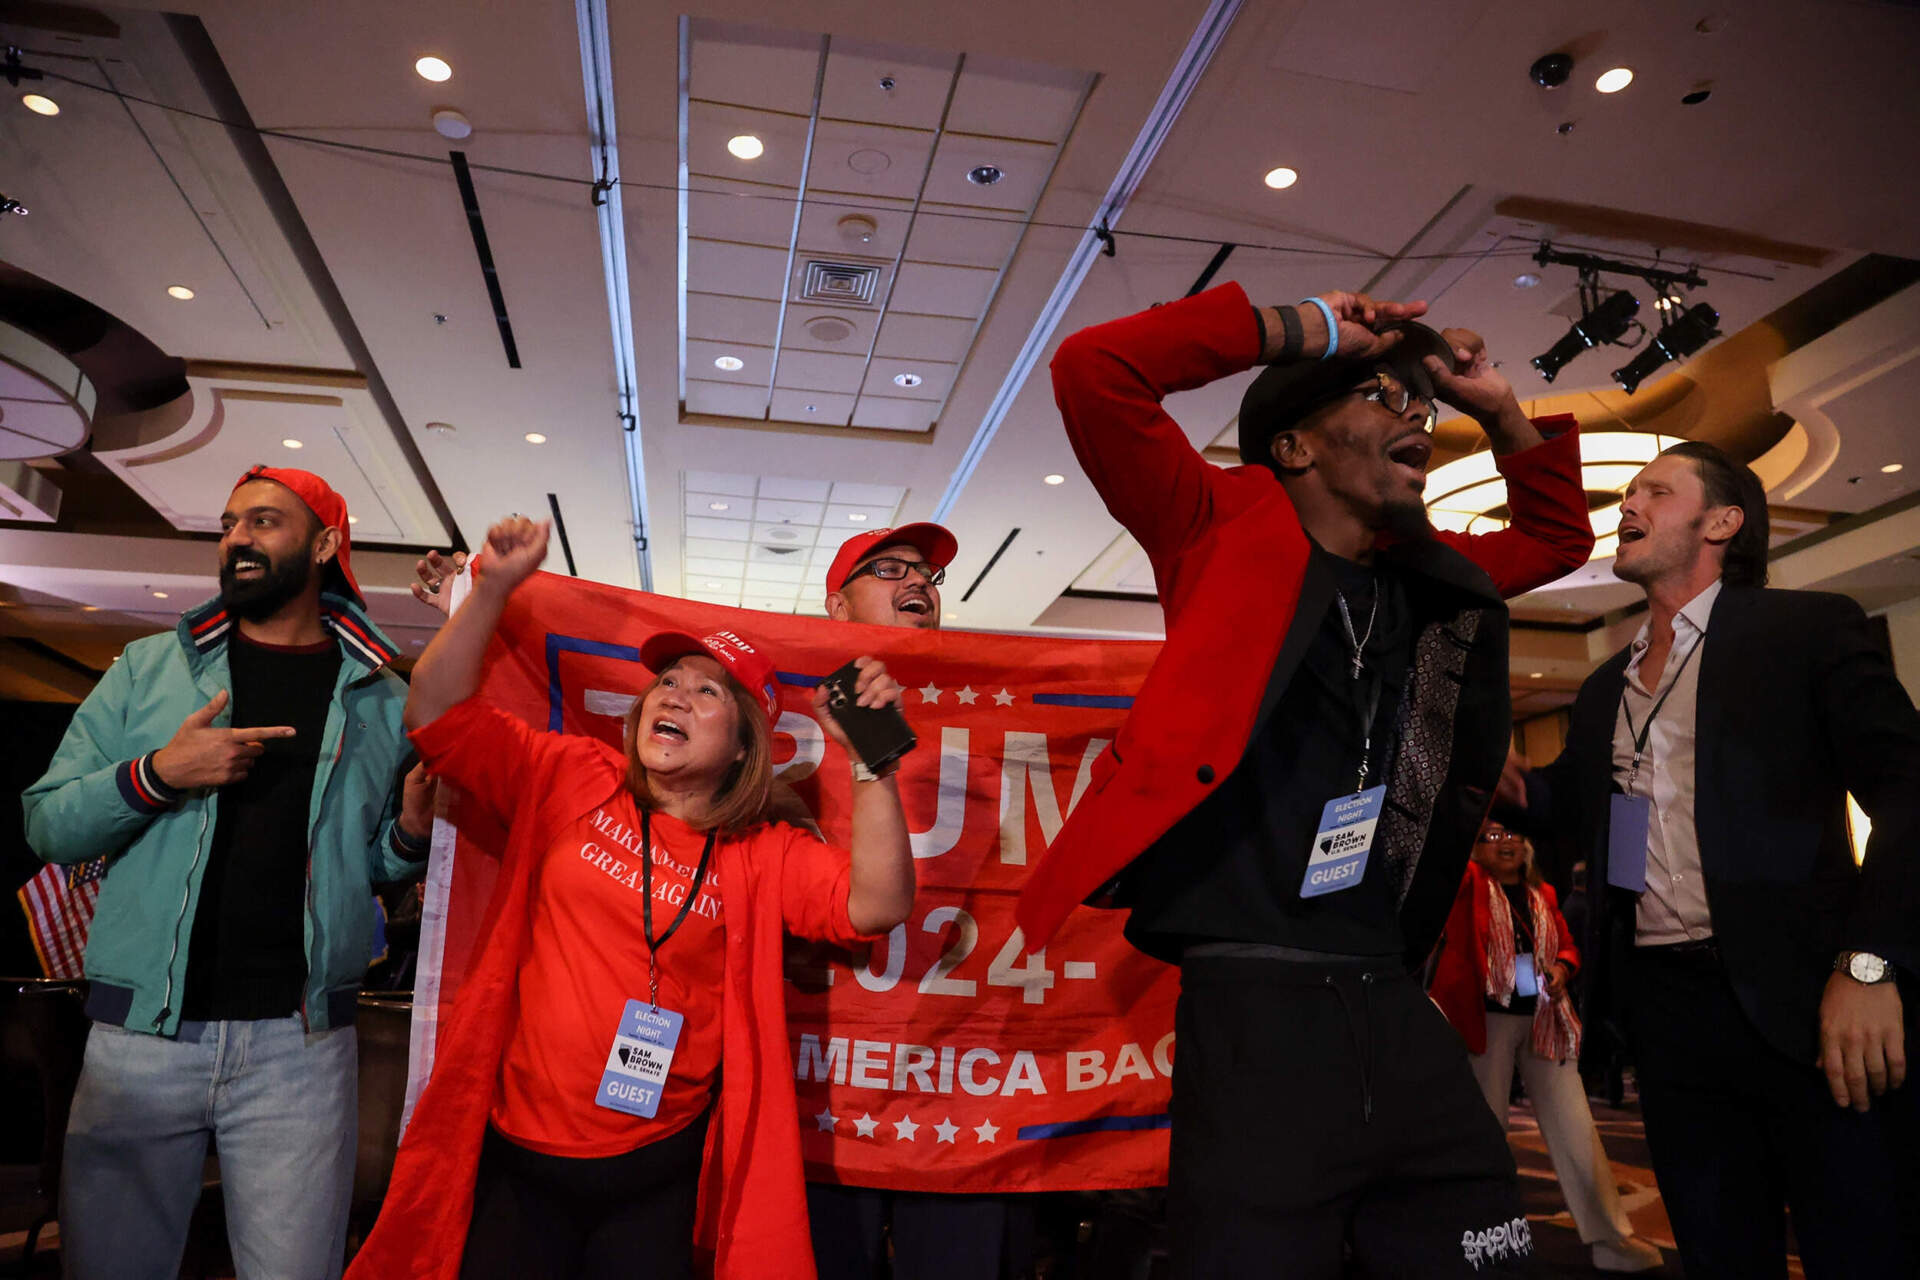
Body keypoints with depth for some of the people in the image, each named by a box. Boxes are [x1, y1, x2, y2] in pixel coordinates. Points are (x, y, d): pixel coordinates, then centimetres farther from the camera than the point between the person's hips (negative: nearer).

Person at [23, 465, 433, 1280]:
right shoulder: (147, 669, 7)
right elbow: (47, 825, 2)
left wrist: (411, 830, -9)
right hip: (141, 1034, 1)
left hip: (300, 1047, -1)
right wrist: (155, 774, -15)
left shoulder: (381, 700, 5)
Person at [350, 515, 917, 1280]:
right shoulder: (570, 780, 0)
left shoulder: (763, 856, -4)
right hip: (517, 1159, 1)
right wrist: (493, 589, -14)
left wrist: (868, 756, -25)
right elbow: (437, 714, -3)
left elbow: (877, 903, -18)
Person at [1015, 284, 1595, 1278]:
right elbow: (1094, 372, -10)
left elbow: (1558, 535, 35)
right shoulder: (1227, 533, 0)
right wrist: (1299, 330, -4)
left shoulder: (1437, 581, 16)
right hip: (1252, 1009, -6)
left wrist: (1500, 410, 19)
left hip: (1398, 1010, 6)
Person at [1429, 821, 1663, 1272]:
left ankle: (1610, 1238, 12)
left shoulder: (1543, 893, 13)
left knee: (1575, 1127, 4)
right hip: (1489, 1019, -4)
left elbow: (1568, 945, 17)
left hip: (1546, 1020, 4)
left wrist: (1562, 967, -4)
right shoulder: (1468, 884, -1)